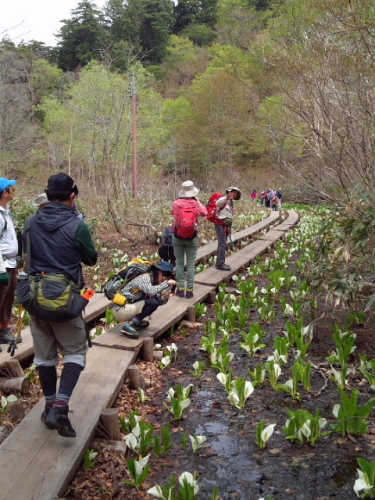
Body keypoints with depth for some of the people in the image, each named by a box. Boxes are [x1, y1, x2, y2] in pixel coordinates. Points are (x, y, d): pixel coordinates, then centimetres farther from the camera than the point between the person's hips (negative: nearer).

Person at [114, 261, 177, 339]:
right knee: (153, 303, -18)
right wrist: (167, 283, -25)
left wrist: (165, 297, -10)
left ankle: (135, 321, 12)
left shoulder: (153, 281, 10)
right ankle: (129, 326, -15)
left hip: (128, 307, 9)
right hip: (121, 310, -9)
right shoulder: (144, 278, -16)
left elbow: (158, 301, 10)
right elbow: (151, 291, -36)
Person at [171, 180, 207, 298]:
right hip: (192, 237, 0)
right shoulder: (196, 204, -9)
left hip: (178, 236, 1)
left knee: (179, 263, 9)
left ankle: (180, 288, 12)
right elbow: (204, 213, 11)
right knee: (191, 264, 5)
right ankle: (189, 290, 6)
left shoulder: (176, 204, -9)